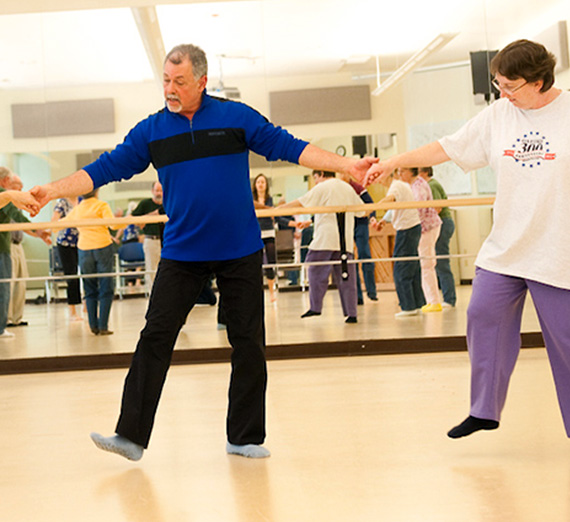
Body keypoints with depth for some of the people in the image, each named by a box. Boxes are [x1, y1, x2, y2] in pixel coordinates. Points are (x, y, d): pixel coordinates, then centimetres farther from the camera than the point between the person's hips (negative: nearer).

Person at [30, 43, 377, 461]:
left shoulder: (237, 117, -1)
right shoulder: (151, 130, 4)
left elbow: (288, 146, -1)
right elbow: (105, 169, 4)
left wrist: (345, 165, -8)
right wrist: (52, 190, -5)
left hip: (240, 252, 0)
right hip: (181, 254, 1)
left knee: (249, 344, 4)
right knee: (155, 339, -5)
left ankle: (245, 437, 18)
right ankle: (131, 435, 2)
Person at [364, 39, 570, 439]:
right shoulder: (498, 115, 3)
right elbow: (446, 148, 7)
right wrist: (393, 163, 6)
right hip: (504, 248, 4)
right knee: (484, 317, 3)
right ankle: (484, 410, 18)